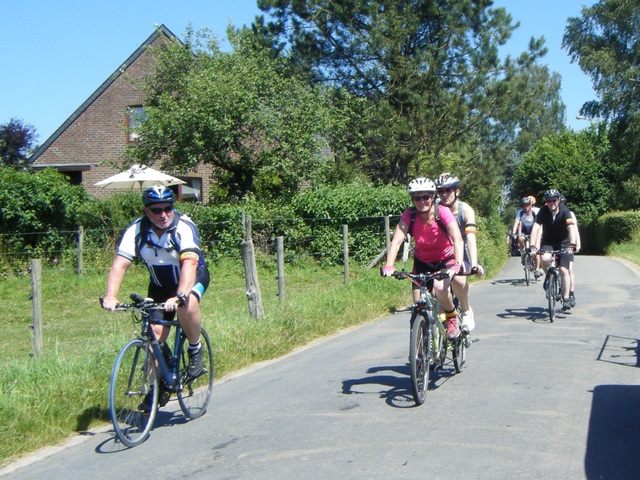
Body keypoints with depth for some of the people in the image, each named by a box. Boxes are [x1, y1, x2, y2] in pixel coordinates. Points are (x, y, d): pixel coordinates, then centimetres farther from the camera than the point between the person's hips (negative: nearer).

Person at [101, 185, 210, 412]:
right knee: (155, 333, -9)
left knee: (187, 306, -36)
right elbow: (119, 265, -26)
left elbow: (189, 264, -40)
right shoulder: (136, 230, -18)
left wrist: (179, 296, -55)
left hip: (194, 277, -3)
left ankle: (195, 349, -8)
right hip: (160, 284, 4)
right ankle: (158, 388, 10)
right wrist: (110, 296, -42)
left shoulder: (184, 227, -27)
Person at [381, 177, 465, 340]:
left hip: (446, 259, -2)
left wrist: (458, 263, -50)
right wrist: (389, 265, -45)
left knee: (439, 287, -31)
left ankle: (452, 318, -2)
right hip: (422, 262, 2)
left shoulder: (442, 212, -24)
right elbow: (396, 240, -29)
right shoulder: (409, 215, -19)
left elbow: (457, 239, -34)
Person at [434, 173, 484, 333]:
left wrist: (474, 264, -42)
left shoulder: (465, 210, -17)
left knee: (458, 279, -32)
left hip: (461, 253, -2)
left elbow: (471, 237, -29)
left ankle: (467, 311, -5)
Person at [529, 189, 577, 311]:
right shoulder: (543, 211, -18)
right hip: (548, 241, 1)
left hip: (563, 242, -1)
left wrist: (572, 245, -46)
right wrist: (533, 246, -39)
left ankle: (566, 298, -2)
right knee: (544, 259, -30)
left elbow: (571, 228, -32)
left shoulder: (565, 211, -21)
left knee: (564, 270, -10)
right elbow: (536, 228, -26)